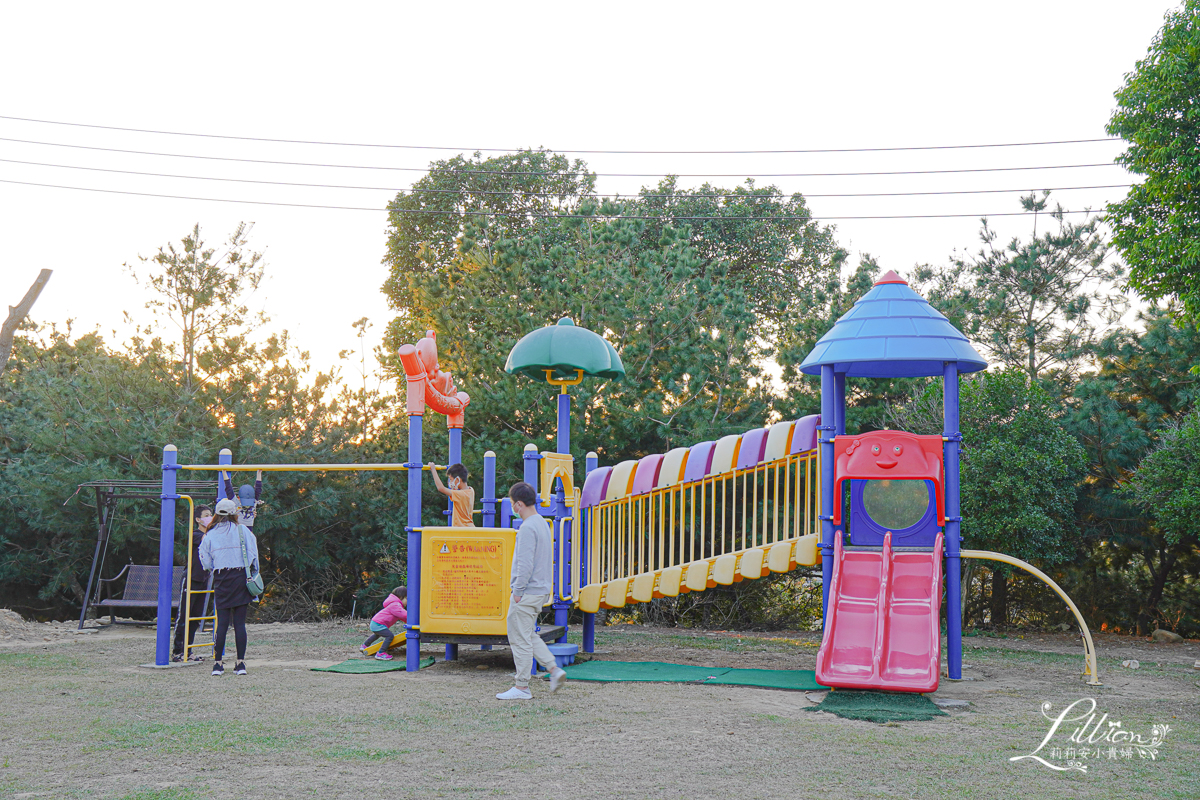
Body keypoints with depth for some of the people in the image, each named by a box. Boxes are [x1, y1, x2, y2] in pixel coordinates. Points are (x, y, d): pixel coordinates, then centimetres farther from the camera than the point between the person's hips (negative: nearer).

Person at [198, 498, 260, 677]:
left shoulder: (210, 535, 5)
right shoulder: (242, 531, 2)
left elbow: (206, 563, 9)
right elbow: (253, 555, 2)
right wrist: (254, 575, 14)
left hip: (221, 580, 1)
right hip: (240, 577, -1)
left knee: (222, 622, 4)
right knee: (240, 622, 1)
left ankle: (217, 663, 2)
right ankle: (241, 663, 1)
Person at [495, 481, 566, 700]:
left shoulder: (527, 528, -18)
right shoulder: (542, 524, 13)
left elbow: (525, 563, -22)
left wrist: (518, 591, -16)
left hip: (527, 592, -10)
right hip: (540, 590, 10)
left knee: (519, 638, -2)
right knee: (528, 636, 18)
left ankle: (521, 687, 4)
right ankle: (554, 669, 12)